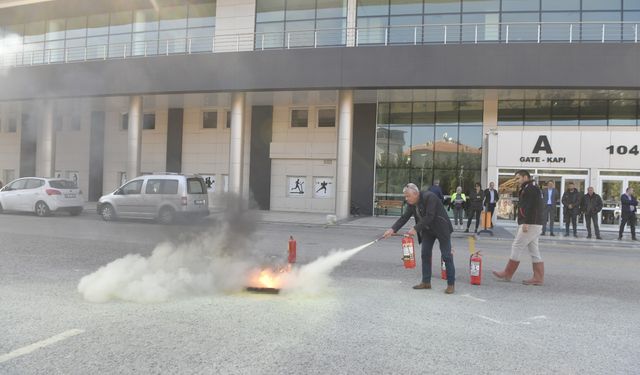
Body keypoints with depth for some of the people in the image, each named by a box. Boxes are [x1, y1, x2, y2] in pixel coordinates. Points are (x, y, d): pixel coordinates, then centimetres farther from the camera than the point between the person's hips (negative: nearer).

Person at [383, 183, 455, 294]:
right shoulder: (411, 203, -5)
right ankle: (426, 282, 15)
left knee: (446, 256, -3)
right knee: (425, 254, 6)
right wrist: (392, 229, -17)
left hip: (441, 228, -7)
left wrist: (415, 229, -31)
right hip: (427, 230, 7)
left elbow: (429, 217, -32)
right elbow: (404, 217, -6)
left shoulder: (429, 197, -27)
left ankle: (451, 284, 4)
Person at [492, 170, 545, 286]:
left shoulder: (530, 189, -11)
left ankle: (507, 274, 1)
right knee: (534, 251, 9)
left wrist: (526, 223, -25)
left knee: (516, 247, -5)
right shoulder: (528, 190, 21)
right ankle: (538, 278, 9)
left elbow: (531, 207, -22)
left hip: (530, 225, -10)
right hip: (534, 225, 10)